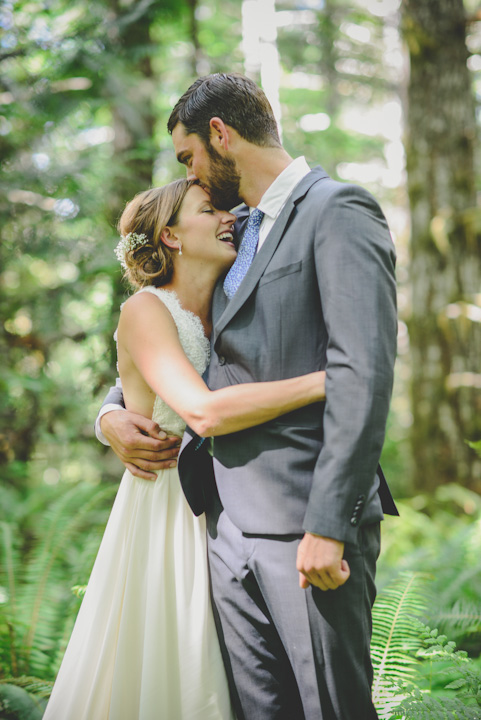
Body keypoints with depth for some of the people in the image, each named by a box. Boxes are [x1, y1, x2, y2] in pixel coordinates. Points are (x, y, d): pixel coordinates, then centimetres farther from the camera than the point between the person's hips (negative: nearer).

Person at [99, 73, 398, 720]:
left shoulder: (338, 213, -7)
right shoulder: (238, 233, 20)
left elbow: (363, 375, -16)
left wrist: (328, 524, -21)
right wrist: (113, 411, 11)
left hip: (307, 521, -7)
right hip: (231, 520, 8)